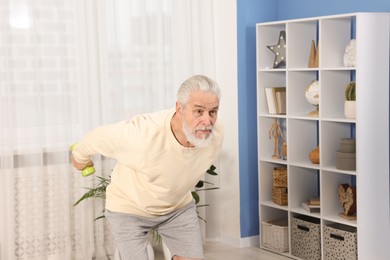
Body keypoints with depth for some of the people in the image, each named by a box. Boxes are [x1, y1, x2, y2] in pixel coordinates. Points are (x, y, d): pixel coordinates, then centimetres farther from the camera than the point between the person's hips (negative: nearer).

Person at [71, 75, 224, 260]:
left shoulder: (216, 132, -23)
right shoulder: (143, 134, -38)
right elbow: (98, 138, -18)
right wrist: (80, 157, 4)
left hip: (179, 206, 4)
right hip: (129, 207, -4)